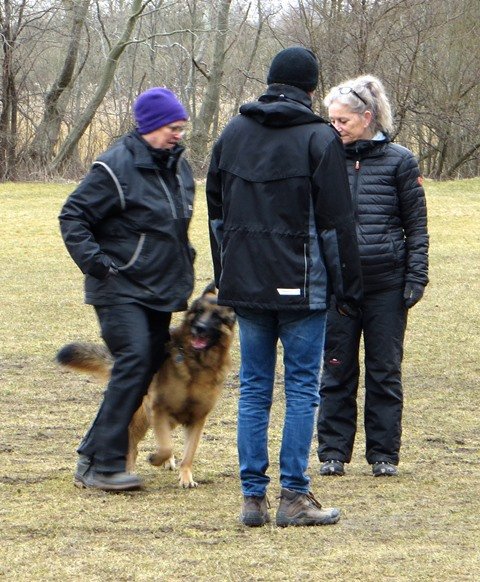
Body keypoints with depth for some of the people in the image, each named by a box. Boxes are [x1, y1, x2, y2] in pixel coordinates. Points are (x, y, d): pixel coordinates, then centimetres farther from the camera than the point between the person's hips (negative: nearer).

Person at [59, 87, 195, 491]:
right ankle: (103, 465, -17)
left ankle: (94, 455, 19)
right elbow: (73, 217, -11)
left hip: (160, 291, 8)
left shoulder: (177, 165, 12)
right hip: (121, 290, -8)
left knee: (149, 368, 8)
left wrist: (184, 264, 19)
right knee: (133, 363, -19)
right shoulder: (117, 167, -13)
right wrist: (96, 264, -18)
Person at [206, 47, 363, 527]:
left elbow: (216, 212, 16)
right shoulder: (319, 139, -7)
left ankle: (252, 496, 7)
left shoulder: (232, 134, 10)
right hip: (301, 287, -5)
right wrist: (348, 286, -1)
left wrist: (226, 279, 22)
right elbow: (336, 221, -8)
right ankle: (294, 496, -1)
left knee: (254, 388, 8)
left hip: (245, 285, 5)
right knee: (302, 388, 1)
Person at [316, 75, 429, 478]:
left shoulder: (398, 161, -1)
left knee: (385, 371, 5)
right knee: (337, 371, 5)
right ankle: (334, 451, 13)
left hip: (387, 284, -2)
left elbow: (416, 225, 2)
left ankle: (384, 453, 13)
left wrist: (416, 277, -4)